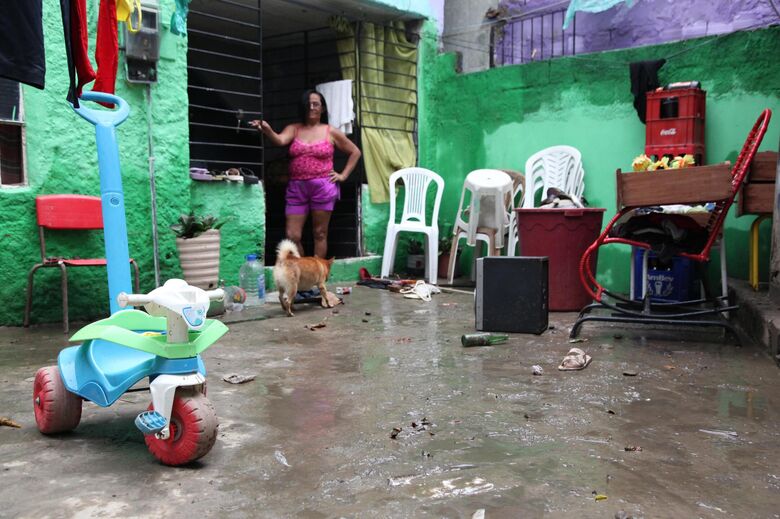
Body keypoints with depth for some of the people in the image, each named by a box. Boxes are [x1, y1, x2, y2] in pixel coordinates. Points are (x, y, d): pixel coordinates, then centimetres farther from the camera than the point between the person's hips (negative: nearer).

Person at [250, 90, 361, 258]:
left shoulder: (331, 132, 4)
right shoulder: (294, 129, 7)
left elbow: (355, 152, 13)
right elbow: (280, 140, -15)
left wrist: (343, 175, 4)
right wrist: (267, 130, -36)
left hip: (323, 187, -2)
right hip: (296, 188, 2)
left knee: (320, 234, 3)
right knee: (292, 236, -1)